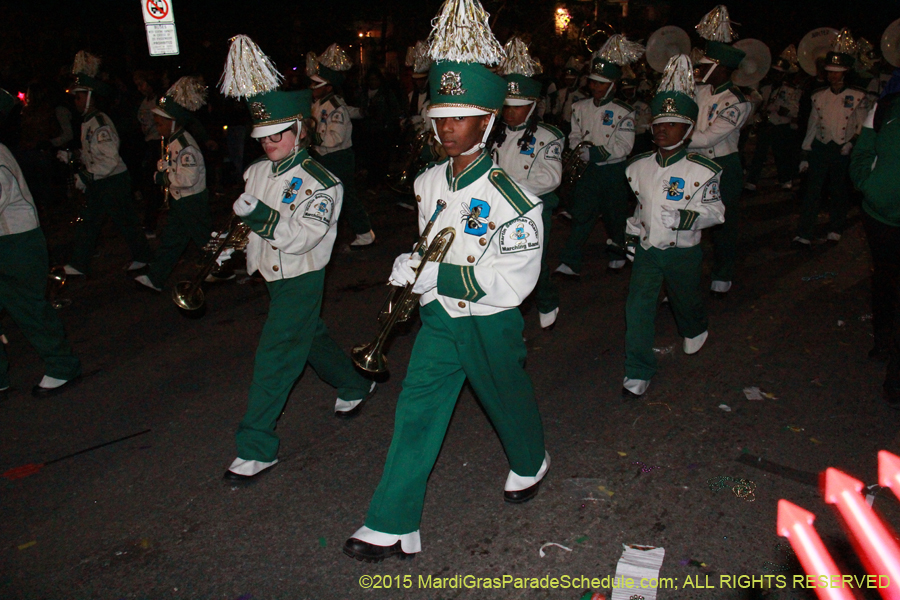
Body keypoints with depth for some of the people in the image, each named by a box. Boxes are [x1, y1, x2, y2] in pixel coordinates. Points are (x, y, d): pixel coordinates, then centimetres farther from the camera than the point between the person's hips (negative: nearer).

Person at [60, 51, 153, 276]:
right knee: (87, 223, 13)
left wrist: (87, 176, -25)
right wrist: (70, 156, 11)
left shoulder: (100, 123, -20)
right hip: (98, 184, 10)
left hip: (114, 182, -10)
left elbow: (110, 159, -27)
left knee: (125, 221, 1)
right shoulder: (88, 122, 11)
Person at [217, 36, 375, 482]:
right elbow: (244, 213, 20)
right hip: (271, 275, 8)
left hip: (301, 279, -8)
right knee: (311, 337, 23)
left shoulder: (319, 183, -19)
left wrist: (264, 217, -33)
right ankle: (354, 385, 48)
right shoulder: (257, 172, 4)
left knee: (275, 356, -8)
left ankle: (257, 448, 1)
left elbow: (302, 237, -27)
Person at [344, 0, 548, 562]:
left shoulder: (510, 197, -22)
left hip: (490, 324, -5)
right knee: (416, 414, 4)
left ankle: (530, 463, 53)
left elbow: (515, 280, -23)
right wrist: (413, 268, -3)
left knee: (508, 401, 19)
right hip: (439, 319, 5)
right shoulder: (429, 182, -1)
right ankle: (393, 525, 14)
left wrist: (436, 275, -27)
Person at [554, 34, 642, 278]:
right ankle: (570, 263, -5)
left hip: (614, 170, -2)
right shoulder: (580, 107, 6)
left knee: (615, 216, 12)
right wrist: (580, 150, -15)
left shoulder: (624, 112, -7)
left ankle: (617, 254, 34)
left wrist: (595, 152, -21)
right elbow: (574, 136, 7)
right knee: (581, 214, -4)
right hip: (588, 170, 2)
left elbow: (623, 146, -14)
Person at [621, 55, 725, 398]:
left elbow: (715, 210, -15)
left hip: (683, 251, -2)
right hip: (647, 249, 3)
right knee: (637, 305, -9)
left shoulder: (701, 170, -13)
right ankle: (638, 371, 0)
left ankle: (694, 331, 57)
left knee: (685, 301, 19)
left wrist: (688, 217, -32)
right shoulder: (639, 166, 1)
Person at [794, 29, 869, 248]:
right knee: (812, 190, -7)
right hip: (820, 148, 1)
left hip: (843, 150, -1)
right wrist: (805, 154, 6)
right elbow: (812, 126, 10)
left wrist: (852, 142, -14)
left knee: (840, 192, 8)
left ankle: (835, 231, 24)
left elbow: (863, 126, 3)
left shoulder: (857, 96, 0)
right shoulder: (819, 96, 8)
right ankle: (803, 234, -8)